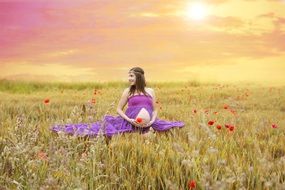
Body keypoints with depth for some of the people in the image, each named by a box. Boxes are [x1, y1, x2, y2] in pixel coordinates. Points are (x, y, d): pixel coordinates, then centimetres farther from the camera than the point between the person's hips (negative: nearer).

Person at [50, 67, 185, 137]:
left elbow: (155, 110, 13)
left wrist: (152, 121, -10)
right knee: (108, 122, -15)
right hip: (129, 122, -2)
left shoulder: (150, 91, 11)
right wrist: (129, 120, -11)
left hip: (147, 124, 2)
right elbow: (119, 109, 8)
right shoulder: (128, 91, 8)